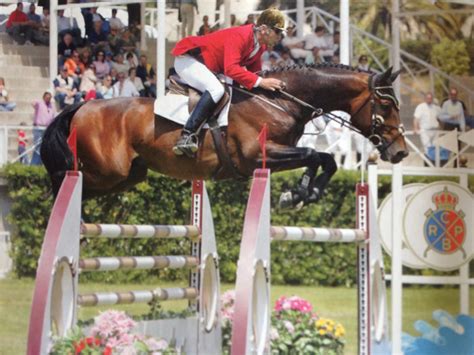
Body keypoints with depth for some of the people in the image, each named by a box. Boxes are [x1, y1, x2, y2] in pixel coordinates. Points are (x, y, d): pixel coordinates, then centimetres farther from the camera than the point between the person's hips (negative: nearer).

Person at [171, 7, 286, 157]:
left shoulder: (260, 46, 1)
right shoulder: (240, 36, -28)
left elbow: (254, 72, 11)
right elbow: (231, 69, -38)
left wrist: (269, 82, -7)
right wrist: (260, 82, -40)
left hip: (207, 66, 11)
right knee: (216, 89, -33)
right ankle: (186, 137, -39)